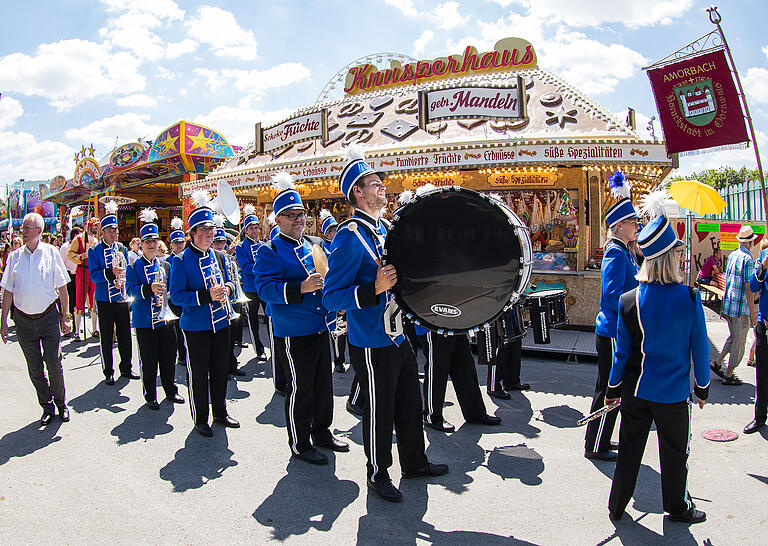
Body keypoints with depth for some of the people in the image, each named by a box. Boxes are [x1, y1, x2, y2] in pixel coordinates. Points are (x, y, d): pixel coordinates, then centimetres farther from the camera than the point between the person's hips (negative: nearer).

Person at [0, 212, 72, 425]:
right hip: (23, 319, 2)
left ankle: (61, 403, 20)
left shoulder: (51, 253, -3)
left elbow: (62, 288, 0)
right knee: (35, 369, 9)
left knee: (54, 365, -1)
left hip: (49, 316, -2)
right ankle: (47, 407, 23)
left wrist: (65, 317, -1)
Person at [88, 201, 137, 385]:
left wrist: (122, 279, -8)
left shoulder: (122, 249, 9)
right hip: (105, 300, -4)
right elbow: (94, 275, -10)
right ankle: (108, 372, 15)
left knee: (125, 335, 10)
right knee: (106, 337, 4)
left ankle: (126, 368, 22)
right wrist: (111, 273, -26)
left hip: (123, 298, 4)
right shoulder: (94, 250, -3)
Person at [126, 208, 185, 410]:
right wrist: (150, 289, -29)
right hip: (144, 322, -4)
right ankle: (150, 396, 20)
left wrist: (165, 297, -6)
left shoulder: (165, 265, 11)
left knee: (168, 358, 12)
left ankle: (171, 391, 29)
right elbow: (131, 290, -12)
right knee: (148, 362, 4)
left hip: (165, 319, 4)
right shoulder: (134, 266, -2)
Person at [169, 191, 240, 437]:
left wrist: (226, 288, -8)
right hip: (196, 327, -5)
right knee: (198, 374, 5)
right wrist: (207, 295, -25)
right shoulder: (182, 260, -11)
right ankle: (200, 419, 21)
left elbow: (228, 282, 17)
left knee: (220, 370, 15)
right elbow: (176, 295, -15)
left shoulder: (218, 256, 7)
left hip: (221, 323, 6)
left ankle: (220, 413, 31)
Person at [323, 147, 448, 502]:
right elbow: (332, 298, -22)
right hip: (372, 344, -9)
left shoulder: (383, 229, 10)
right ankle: (378, 474, 28)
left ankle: (414, 462, 40)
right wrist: (374, 289, -32)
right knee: (380, 412, 7)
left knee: (410, 404, 21)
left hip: (399, 337, 9)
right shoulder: (349, 237, -18)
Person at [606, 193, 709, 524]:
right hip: (673, 392, -2)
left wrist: (613, 388, 9)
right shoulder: (690, 297, -15)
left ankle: (617, 506, 29)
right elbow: (699, 347, -6)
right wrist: (703, 386, 9)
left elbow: (622, 351, -3)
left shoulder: (628, 301, -11)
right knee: (674, 453, 17)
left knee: (629, 450, 15)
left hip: (635, 391, 2)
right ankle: (678, 507, 36)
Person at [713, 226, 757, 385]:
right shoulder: (748, 259, -16)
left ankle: (718, 363, 19)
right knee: (739, 341, 3)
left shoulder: (732, 255, 8)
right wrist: (752, 312, -16)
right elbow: (748, 287, -19)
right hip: (741, 307, -8)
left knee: (733, 336, 21)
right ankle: (729, 375, 9)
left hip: (728, 304, 8)